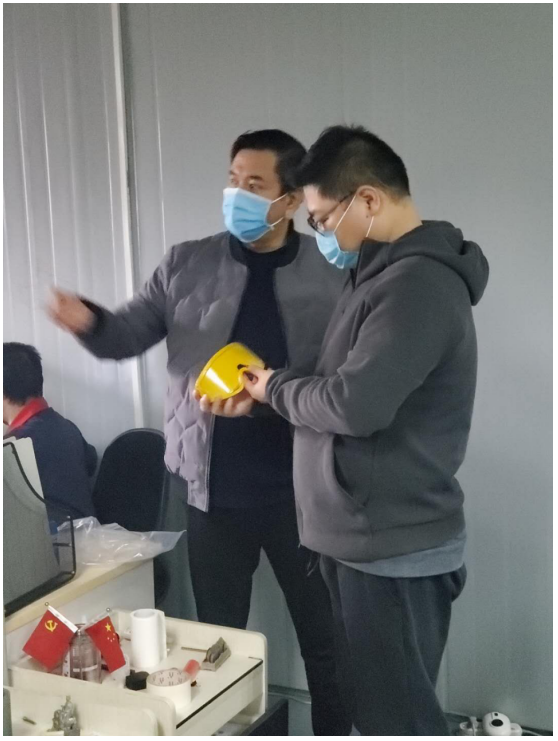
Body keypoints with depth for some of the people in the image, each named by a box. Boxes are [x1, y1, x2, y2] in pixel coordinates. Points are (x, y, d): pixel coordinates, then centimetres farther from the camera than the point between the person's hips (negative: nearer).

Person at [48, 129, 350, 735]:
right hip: (214, 488, 2)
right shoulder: (187, 265, 1)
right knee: (218, 638, 16)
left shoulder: (332, 276, -5)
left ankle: (335, 732, 34)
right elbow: (130, 335, 1)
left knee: (324, 634, 14)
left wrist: (266, 397, -23)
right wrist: (90, 322, -21)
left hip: (301, 488, -1)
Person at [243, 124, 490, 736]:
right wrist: (260, 396, 10)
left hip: (394, 549, -10)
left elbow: (356, 404, -28)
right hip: (364, 537, 10)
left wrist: (275, 387, -10)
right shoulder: (389, 274, 12)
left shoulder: (417, 283, -21)